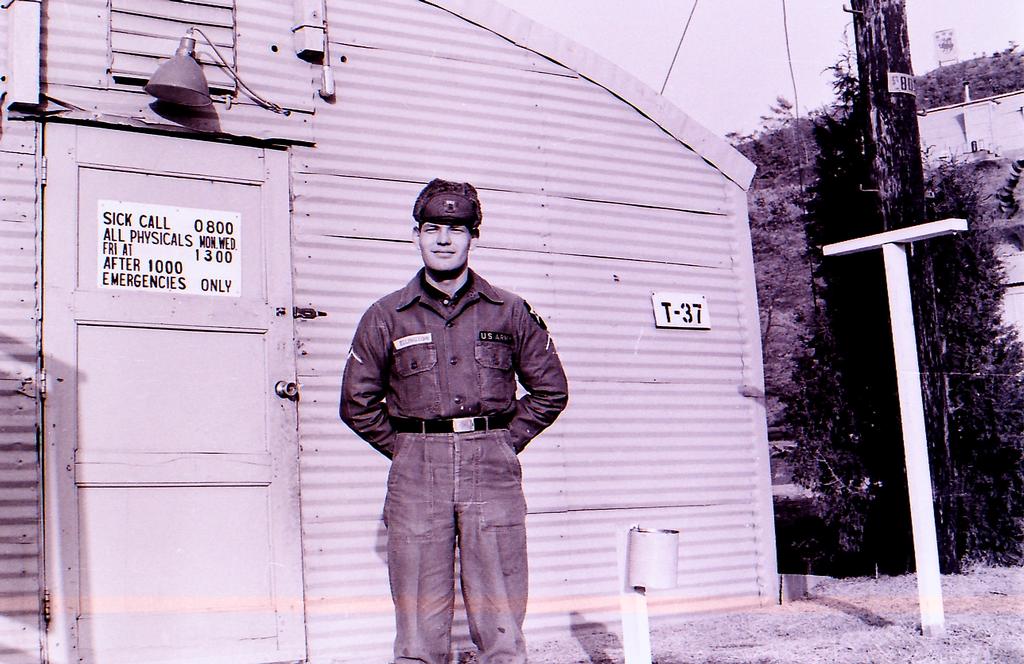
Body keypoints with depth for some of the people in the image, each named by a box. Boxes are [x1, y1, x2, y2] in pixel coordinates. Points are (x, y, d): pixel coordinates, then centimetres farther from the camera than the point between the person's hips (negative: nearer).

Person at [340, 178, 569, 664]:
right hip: (416, 476, 0)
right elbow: (357, 402, 13)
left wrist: (505, 443, 8)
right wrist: (405, 449, 7)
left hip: (492, 470, 0)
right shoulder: (387, 317, 8)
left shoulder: (509, 311, 9)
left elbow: (550, 390, 15)